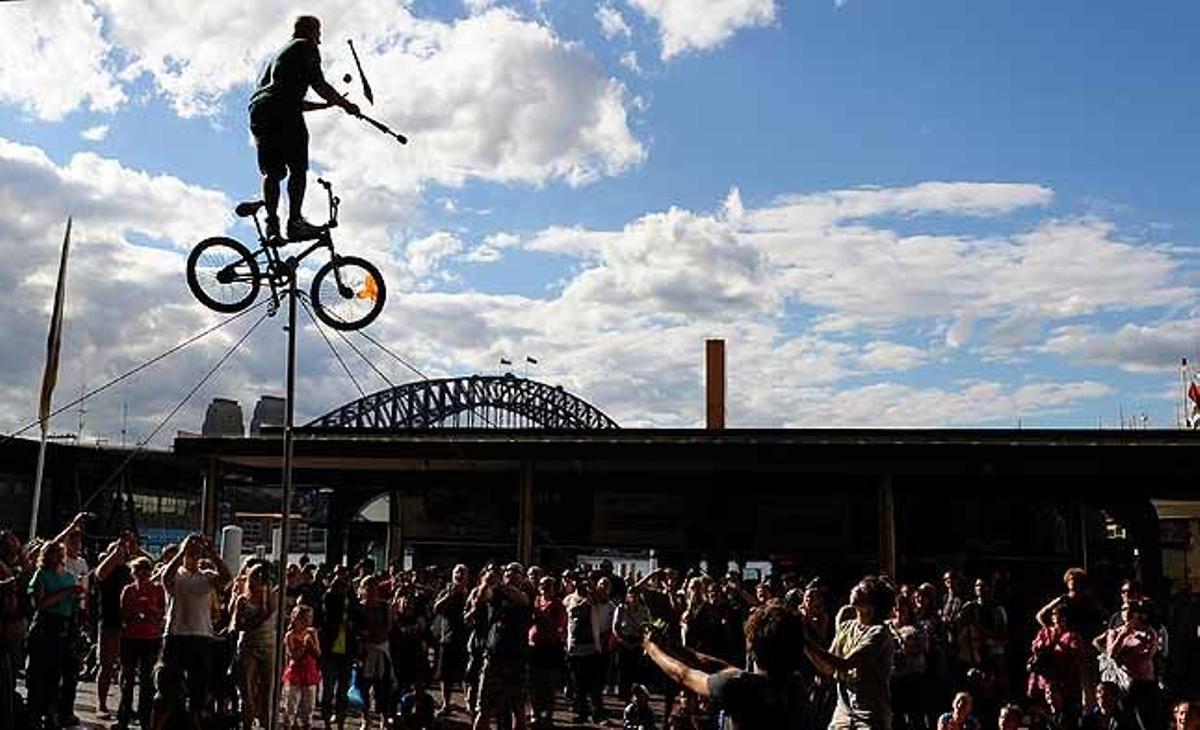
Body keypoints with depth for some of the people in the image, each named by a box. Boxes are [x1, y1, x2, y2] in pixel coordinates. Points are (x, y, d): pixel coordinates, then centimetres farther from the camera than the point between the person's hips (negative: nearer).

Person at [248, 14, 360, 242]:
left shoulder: (279, 54, 36)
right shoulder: (306, 47, 10)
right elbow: (318, 84, -3)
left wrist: (326, 104, 33)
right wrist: (345, 104, 6)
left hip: (258, 111, 8)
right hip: (282, 112, -8)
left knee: (272, 172, 2)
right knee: (298, 169, -10)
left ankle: (272, 224, -7)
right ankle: (295, 221, -19)